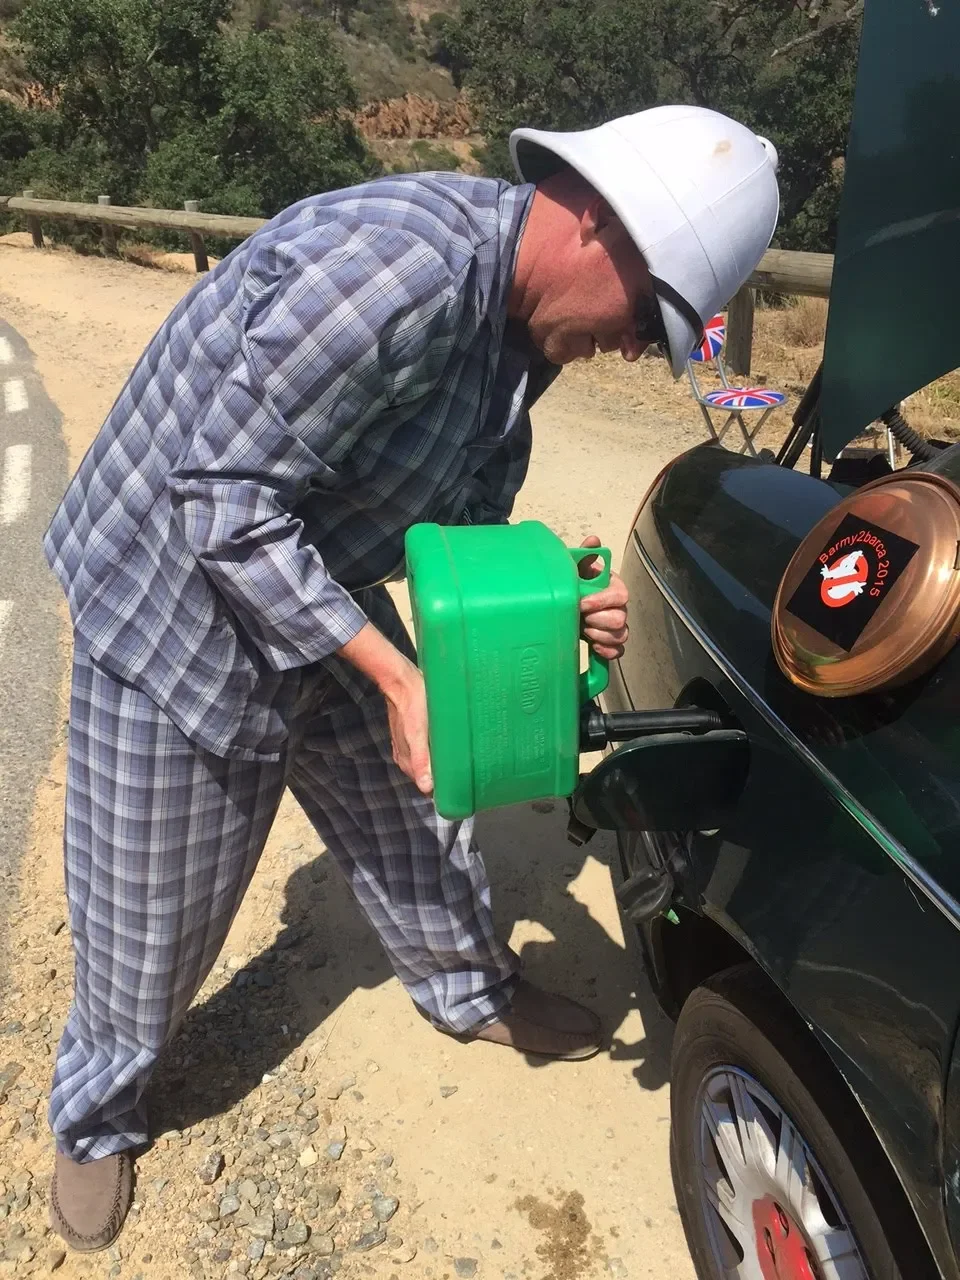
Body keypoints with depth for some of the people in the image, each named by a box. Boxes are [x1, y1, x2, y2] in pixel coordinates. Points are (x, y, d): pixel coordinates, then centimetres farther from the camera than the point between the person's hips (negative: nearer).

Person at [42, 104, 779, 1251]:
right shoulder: (399, 264, -33)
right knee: (151, 910, 9)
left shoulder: (517, 329, -3)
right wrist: (395, 674, -28)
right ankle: (97, 1117, 39)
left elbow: (464, 530, 6)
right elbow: (221, 506, -30)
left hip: (320, 593, 8)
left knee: (414, 816, 19)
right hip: (172, 607, -7)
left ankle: (470, 993, 47)